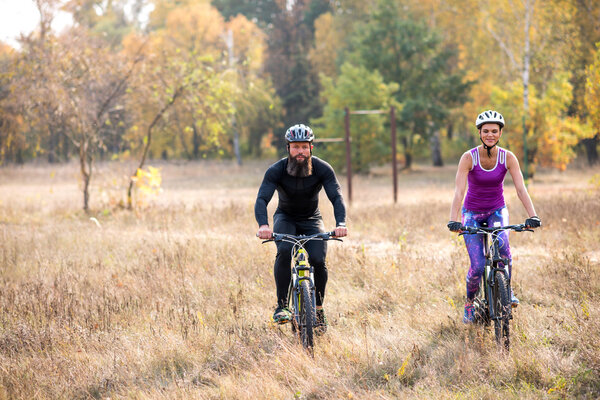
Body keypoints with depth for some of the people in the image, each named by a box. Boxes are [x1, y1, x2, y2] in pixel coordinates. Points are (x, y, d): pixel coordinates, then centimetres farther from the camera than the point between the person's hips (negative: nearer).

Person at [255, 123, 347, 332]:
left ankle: (318, 308, 1)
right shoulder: (276, 170, -22)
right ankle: (281, 305, -23)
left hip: (311, 220, 1)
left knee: (318, 260, -21)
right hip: (285, 218, -1)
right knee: (284, 251, -31)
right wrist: (263, 225, -52)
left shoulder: (322, 169, -19)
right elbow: (262, 199, -32)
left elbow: (337, 197, -29)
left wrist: (341, 224, -48)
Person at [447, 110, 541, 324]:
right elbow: (458, 191, -27)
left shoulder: (508, 158, -13)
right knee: (478, 266, -13)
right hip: (472, 213, -1)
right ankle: (469, 303, 16)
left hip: (497, 211, 1)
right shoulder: (469, 158, -19)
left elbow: (521, 189, -20)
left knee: (502, 243, -31)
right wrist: (453, 220, -41)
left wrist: (532, 216, -35)